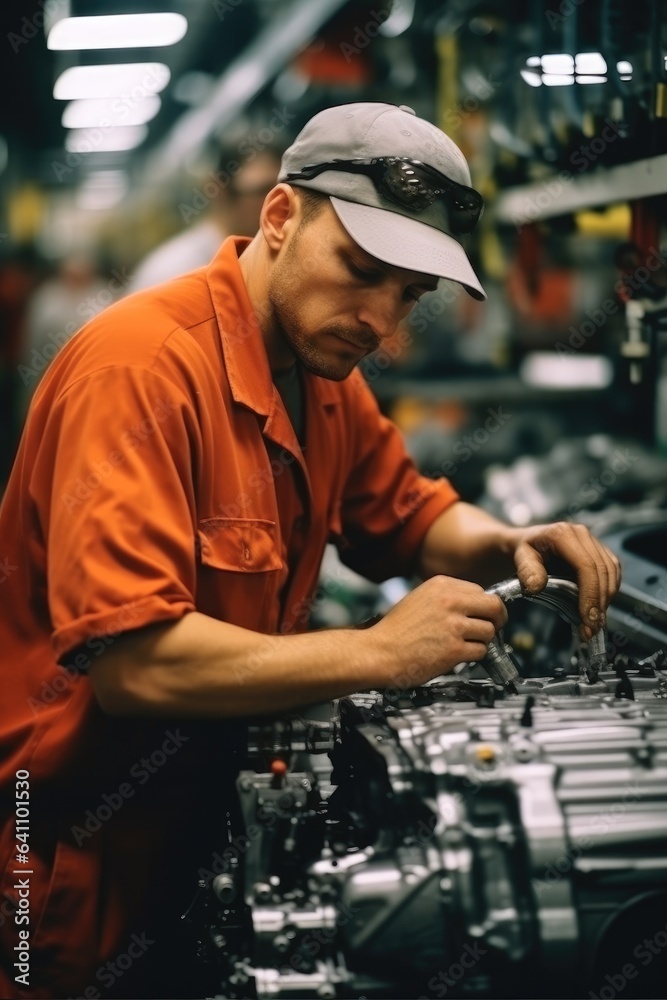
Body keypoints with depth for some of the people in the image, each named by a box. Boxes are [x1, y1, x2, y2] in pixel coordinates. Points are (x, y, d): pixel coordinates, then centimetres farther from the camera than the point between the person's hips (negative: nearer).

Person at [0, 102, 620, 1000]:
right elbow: (129, 659, -32)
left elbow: (413, 517, 15)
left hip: (203, 818, 8)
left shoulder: (323, 369, 2)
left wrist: (509, 546, -7)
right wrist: (379, 653, -28)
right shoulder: (145, 365, -25)